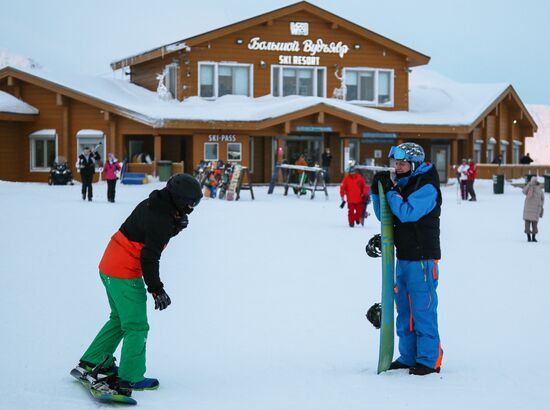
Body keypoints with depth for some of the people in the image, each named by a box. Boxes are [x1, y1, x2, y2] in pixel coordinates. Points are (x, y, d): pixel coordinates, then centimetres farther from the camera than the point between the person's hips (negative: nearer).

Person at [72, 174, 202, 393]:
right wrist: (156, 289, -18)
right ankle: (129, 378, 7)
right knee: (136, 326, 1)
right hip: (125, 275, -10)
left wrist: (177, 225, -1)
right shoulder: (162, 220, -21)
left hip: (108, 267, 10)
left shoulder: (151, 204, 6)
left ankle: (91, 362, 31)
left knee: (119, 318, 25)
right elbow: (149, 257, -22)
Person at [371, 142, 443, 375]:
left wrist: (390, 191, -17)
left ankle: (430, 360, 0)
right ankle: (409, 357, 20)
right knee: (404, 309, 12)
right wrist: (377, 191, 3)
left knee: (423, 309, -6)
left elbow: (407, 213, -24)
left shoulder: (426, 187, -12)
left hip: (422, 257, -9)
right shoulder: (401, 185, 14)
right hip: (404, 256, 9)